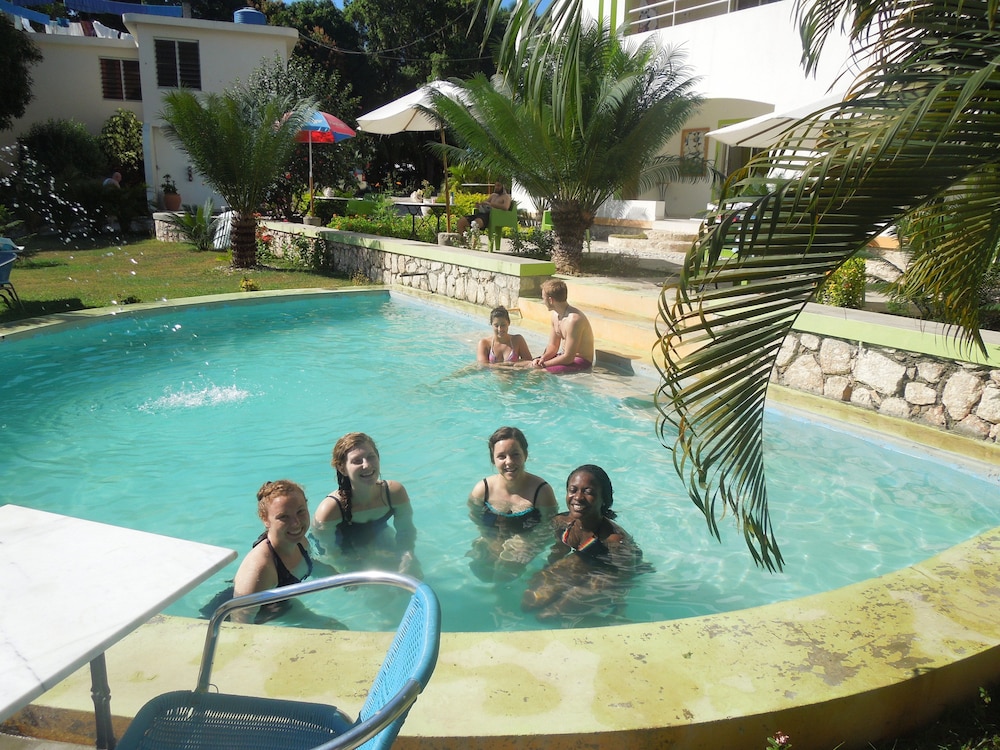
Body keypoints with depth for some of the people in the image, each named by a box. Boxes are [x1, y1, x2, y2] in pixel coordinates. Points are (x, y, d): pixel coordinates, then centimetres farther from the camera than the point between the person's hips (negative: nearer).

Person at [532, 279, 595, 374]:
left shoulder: (573, 320, -28)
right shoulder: (555, 314, 2)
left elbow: (568, 358, -27)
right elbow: (553, 346, 10)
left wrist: (543, 364, -19)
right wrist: (542, 359, -10)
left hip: (581, 361, -9)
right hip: (565, 355, 9)